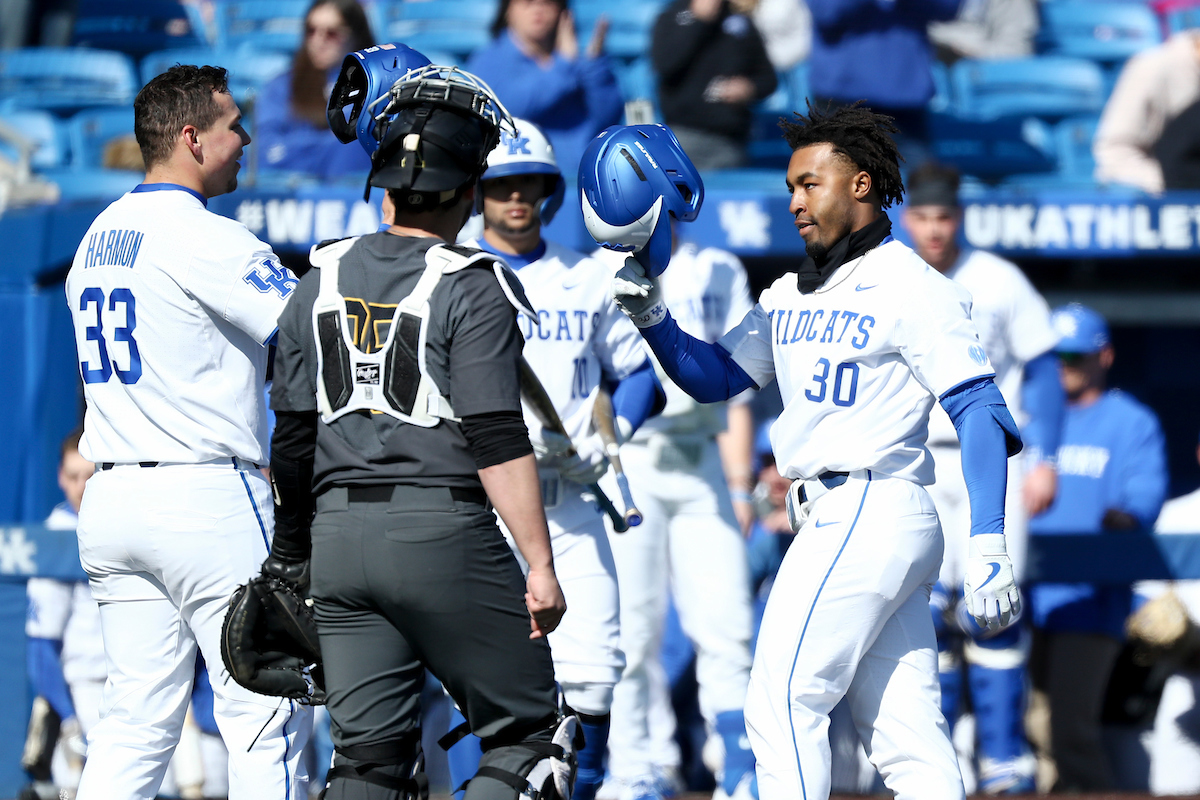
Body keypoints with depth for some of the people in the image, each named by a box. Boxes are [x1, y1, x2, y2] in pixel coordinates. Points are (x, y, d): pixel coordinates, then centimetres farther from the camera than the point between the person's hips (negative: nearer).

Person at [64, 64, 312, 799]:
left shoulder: (96, 238, 15)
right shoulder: (208, 240, -12)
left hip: (112, 494, 8)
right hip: (209, 499, -8)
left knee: (137, 719, 9)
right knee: (268, 717, -3)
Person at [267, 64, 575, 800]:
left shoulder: (322, 282, 9)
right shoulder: (472, 289, -7)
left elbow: (293, 435, 12)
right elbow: (497, 442, -13)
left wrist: (294, 548, 23)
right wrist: (540, 565, -12)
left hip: (339, 533, 6)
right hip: (444, 530, -6)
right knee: (527, 732, 4)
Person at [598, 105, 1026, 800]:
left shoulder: (914, 290, -7)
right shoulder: (790, 298, 18)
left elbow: (980, 413, -13)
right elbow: (715, 376, 21)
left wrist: (988, 549, -21)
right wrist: (652, 318, 1)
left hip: (869, 512, -8)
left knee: (783, 704, -9)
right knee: (907, 740, 3)